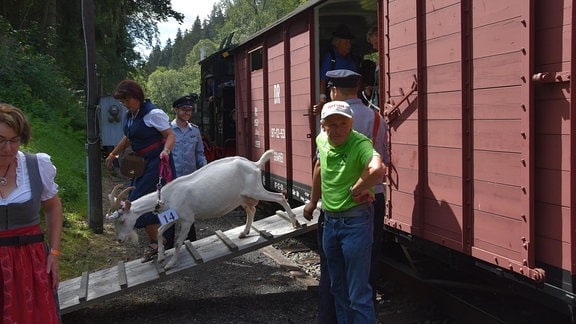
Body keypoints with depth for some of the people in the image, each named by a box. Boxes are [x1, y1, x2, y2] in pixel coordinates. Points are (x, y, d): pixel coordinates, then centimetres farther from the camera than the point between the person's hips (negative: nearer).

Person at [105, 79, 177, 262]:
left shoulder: (153, 113, -14)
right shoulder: (130, 116, 12)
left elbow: (170, 135, -15)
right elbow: (128, 138, 28)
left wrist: (166, 151, -34)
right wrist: (113, 154, 35)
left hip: (156, 163, -9)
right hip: (142, 164, 9)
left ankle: (156, 242, -1)